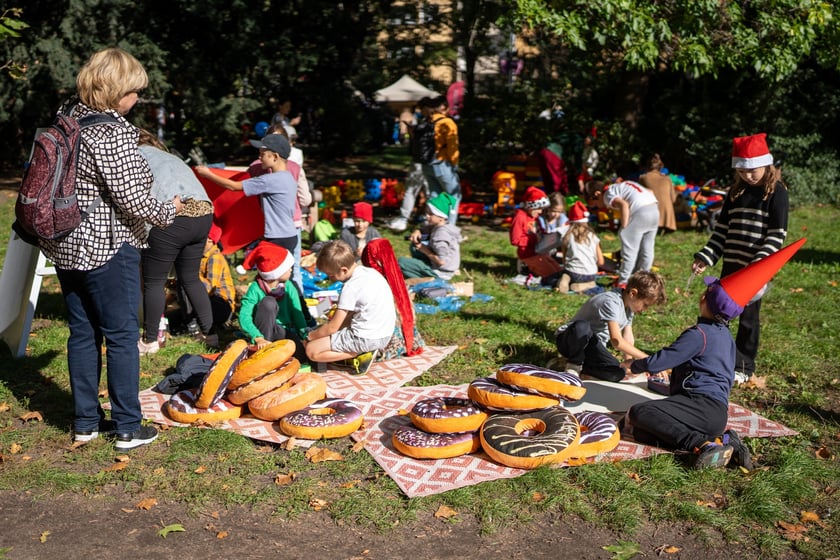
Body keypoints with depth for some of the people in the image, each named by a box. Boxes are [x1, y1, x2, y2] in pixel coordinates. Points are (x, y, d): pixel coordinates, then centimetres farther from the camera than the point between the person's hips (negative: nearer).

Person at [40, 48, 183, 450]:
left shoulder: (68, 116, 7)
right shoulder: (112, 131, -19)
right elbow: (131, 199, -19)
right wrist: (167, 211, -2)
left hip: (65, 243, 8)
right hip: (106, 247, -8)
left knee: (82, 332, 15)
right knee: (121, 334, 3)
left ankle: (85, 422, 24)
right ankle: (127, 428, 12)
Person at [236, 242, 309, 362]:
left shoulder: (288, 287, -3)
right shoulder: (255, 289, -15)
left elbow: (297, 313, -5)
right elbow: (244, 318, -24)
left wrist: (305, 334, -20)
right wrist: (258, 338, -38)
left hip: (284, 331, 2)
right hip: (263, 333, -2)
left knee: (301, 354, -29)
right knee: (268, 302, -28)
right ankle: (263, 348, -21)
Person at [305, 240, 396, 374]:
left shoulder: (351, 287, -19)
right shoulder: (370, 272, 6)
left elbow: (332, 327, -12)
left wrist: (310, 336, 3)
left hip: (366, 338, -9)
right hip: (385, 334, 9)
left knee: (311, 350, -4)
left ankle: (360, 355, -7)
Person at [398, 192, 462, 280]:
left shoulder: (440, 234, -27)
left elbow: (441, 261, -30)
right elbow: (424, 229, 18)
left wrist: (425, 250, -17)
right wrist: (417, 231, -7)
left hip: (440, 273, -10)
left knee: (401, 261, -12)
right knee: (415, 246, 20)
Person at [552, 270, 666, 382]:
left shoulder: (629, 305, 4)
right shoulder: (611, 302, -26)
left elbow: (628, 337, 8)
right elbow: (617, 341, -35)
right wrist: (647, 359, -31)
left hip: (593, 345, 8)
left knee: (617, 374, -21)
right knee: (582, 327, -44)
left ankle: (575, 364, -3)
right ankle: (574, 364, -17)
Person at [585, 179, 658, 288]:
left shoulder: (608, 195, 3)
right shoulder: (621, 186, 27)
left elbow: (623, 205, -18)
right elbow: (649, 191, 24)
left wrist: (624, 228, -13)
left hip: (640, 212, -8)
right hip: (655, 208, 8)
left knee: (629, 249, 2)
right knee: (646, 249, 16)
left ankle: (623, 282, 8)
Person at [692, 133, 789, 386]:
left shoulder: (776, 192, -7)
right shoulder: (736, 192, 9)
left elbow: (777, 234, -12)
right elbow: (722, 229, 11)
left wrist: (759, 264, -22)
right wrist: (705, 257, 2)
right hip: (731, 265, 5)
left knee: (748, 316, 4)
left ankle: (744, 367, 17)